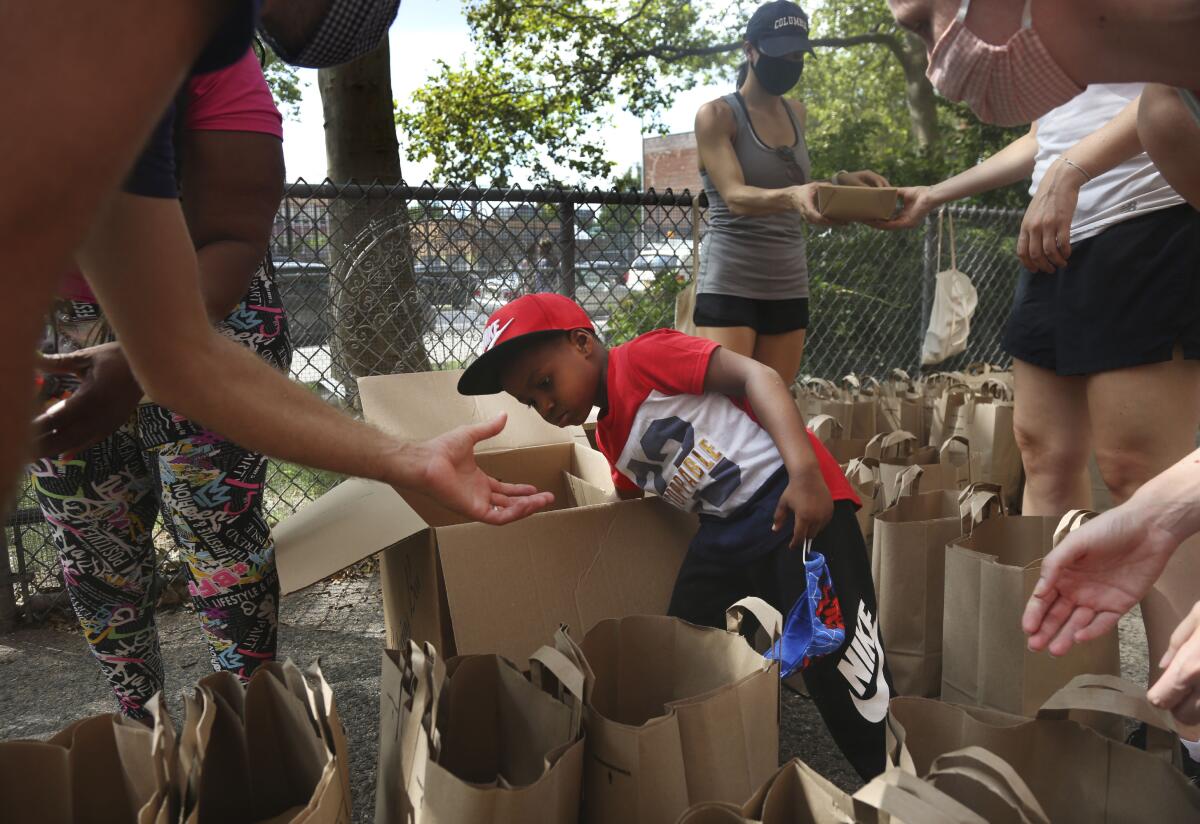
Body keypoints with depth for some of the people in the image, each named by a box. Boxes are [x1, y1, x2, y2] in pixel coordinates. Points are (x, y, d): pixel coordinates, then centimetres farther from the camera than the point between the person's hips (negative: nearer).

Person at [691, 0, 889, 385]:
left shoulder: (796, 113, 14)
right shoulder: (717, 115, -4)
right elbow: (735, 196, -20)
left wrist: (840, 182, 4)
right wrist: (791, 196, -38)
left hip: (788, 286, 6)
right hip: (729, 284, -6)